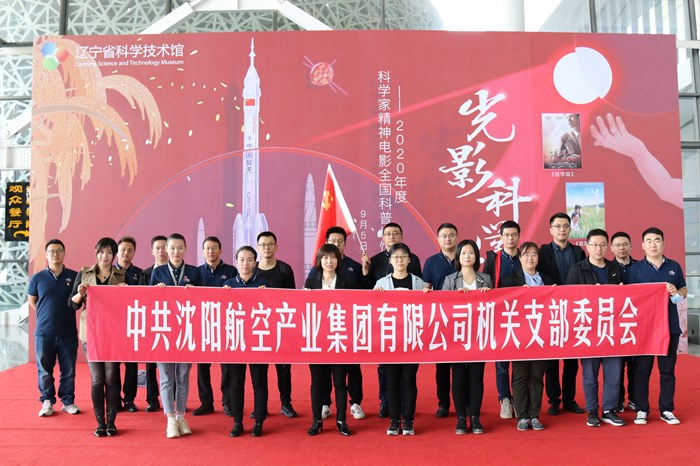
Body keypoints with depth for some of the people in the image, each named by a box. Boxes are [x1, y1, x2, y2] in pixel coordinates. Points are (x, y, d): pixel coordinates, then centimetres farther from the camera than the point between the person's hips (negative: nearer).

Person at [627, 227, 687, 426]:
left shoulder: (674, 266, 8)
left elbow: (684, 290, 15)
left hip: (670, 325, 2)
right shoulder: (635, 269, 0)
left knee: (668, 369, 8)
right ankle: (642, 409, 12)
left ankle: (667, 410, 19)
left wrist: (677, 292, -6)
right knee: (642, 369, 3)